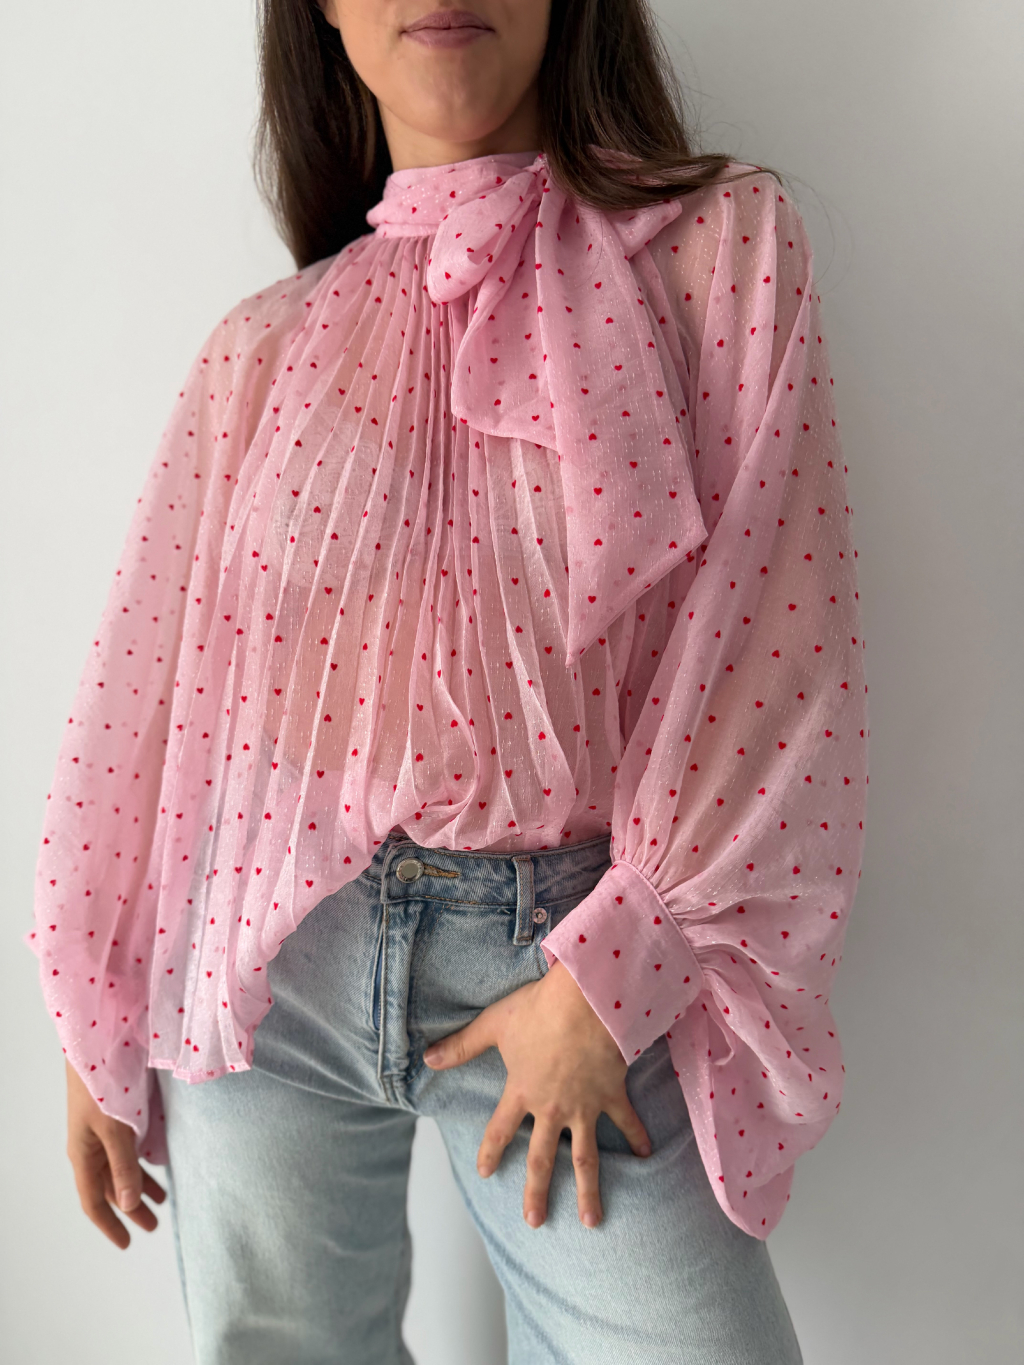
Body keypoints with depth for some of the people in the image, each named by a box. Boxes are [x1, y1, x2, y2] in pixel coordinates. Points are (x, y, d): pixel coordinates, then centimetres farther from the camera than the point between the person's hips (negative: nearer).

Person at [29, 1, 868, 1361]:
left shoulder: (723, 246, -1)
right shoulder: (267, 347, 4)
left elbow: (777, 646, -8)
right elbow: (153, 679, 7)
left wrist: (604, 979, -12)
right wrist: (100, 1023, 11)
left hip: (583, 950, -1)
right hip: (274, 952, 2)